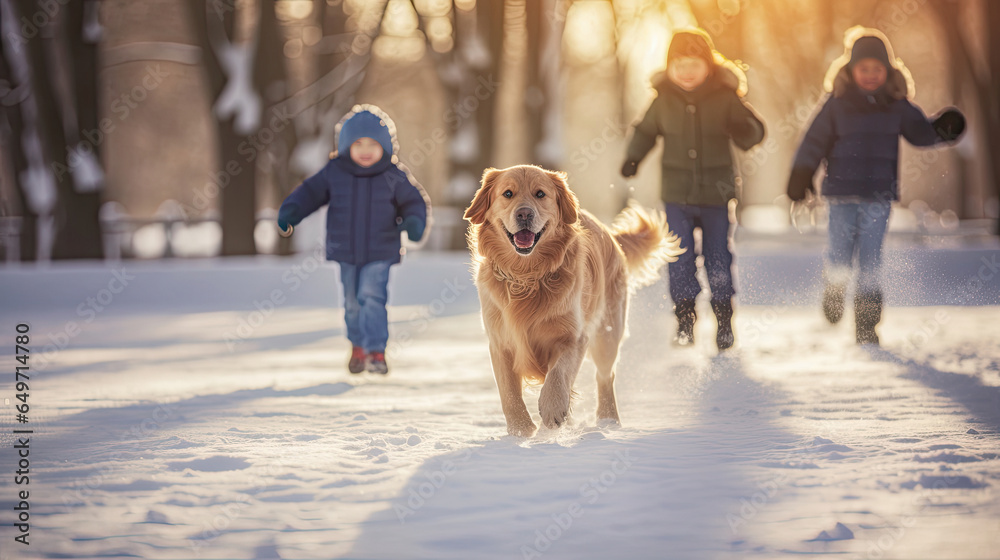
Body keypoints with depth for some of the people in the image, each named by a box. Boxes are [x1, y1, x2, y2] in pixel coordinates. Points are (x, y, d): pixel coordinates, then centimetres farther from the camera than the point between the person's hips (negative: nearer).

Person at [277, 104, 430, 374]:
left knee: (371, 297, -16)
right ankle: (358, 346, 36)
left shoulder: (394, 177, -6)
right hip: (346, 252, 3)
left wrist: (414, 221, -21)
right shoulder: (333, 173, -4)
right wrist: (289, 212, -13)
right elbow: (310, 192, 3)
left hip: (380, 253, -3)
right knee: (352, 302, 15)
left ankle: (376, 351, -11)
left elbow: (413, 201, 0)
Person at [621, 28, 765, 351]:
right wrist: (634, 157, 1)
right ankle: (685, 322, 8)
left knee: (718, 259, 5)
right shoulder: (664, 99, 0)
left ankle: (724, 323, 18)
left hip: (716, 193, -1)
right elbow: (646, 131, 16)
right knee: (679, 259, -2)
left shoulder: (725, 98, -5)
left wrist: (744, 129, -23)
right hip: (677, 194, 1)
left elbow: (752, 136, 0)